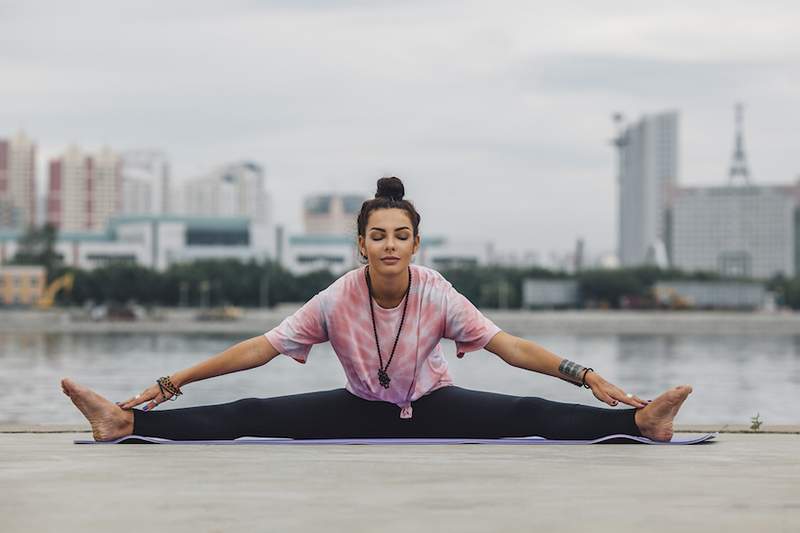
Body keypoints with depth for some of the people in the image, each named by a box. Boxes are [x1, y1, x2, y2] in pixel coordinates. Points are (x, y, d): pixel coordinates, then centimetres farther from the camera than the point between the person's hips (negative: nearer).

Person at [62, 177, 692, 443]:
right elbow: (259, 348, -16)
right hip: (362, 409, 1)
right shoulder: (337, 299, -19)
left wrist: (587, 377, -32)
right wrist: (172, 383, -18)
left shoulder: (437, 294, -22)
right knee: (251, 416, -15)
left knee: (528, 414, -24)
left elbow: (509, 345, -22)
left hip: (432, 407, -1)